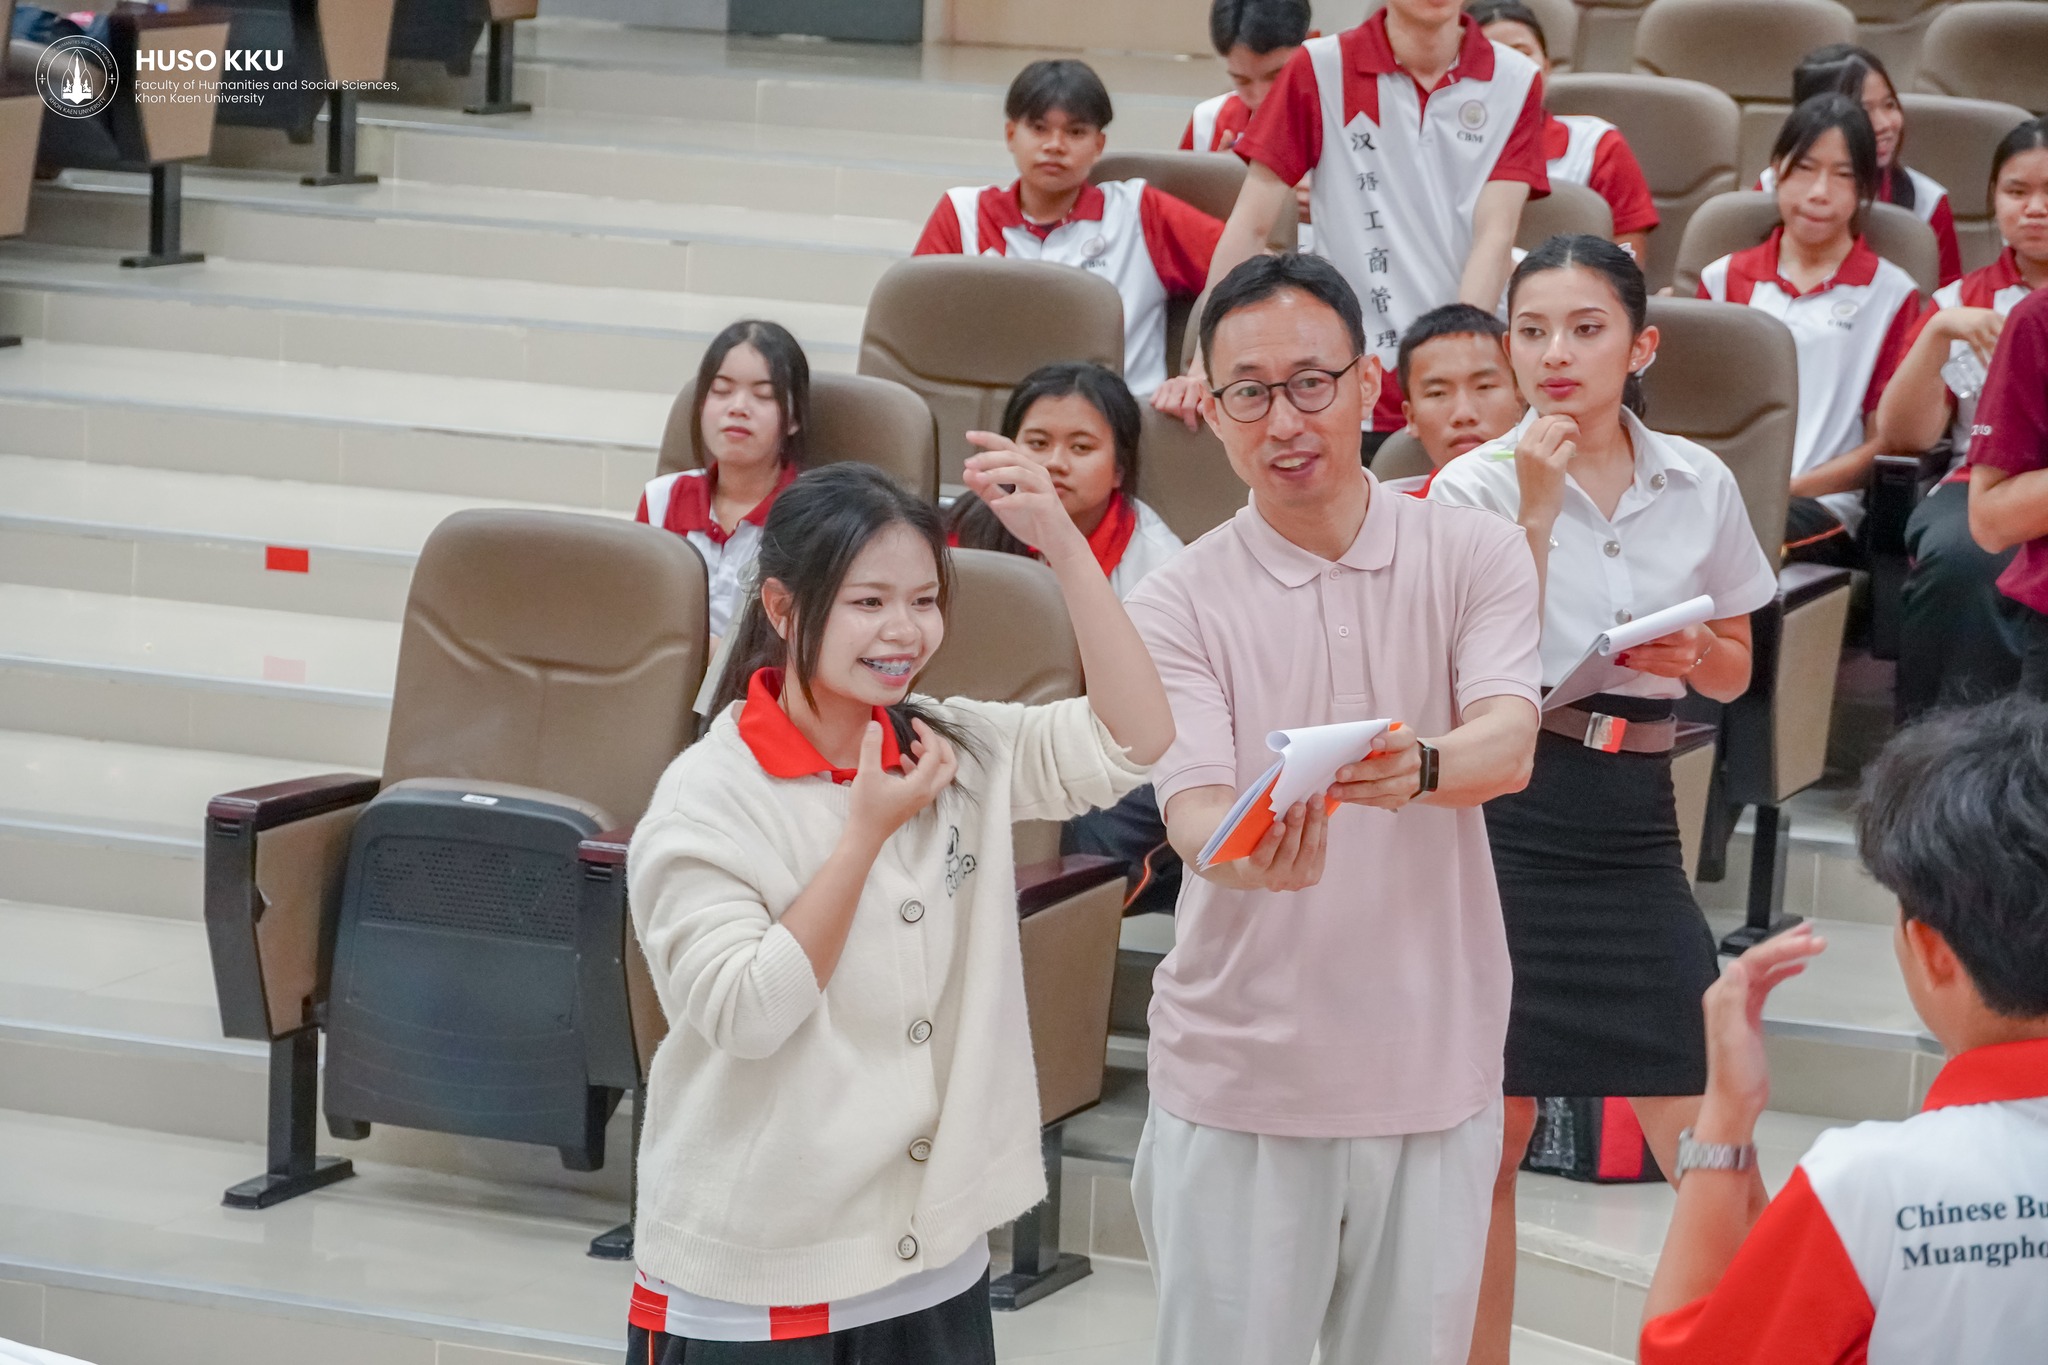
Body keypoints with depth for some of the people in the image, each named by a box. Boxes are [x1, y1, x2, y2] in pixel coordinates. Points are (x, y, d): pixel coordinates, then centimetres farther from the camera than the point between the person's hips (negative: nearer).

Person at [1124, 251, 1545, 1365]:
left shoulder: (1474, 555, 0)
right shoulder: (1179, 603, -3)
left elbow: (1508, 741, -15)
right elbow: (1190, 803, -16)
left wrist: (1419, 768, -38)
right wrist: (1254, 848, -39)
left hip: (1433, 1063, 1)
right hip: (1241, 1073, -1)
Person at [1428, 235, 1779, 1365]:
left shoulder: (1701, 485, 5)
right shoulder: (1478, 485, -5)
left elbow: (1733, 674, 16)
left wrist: (1693, 654, -8)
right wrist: (1536, 508, -19)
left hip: (1636, 823, 3)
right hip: (1506, 816, -2)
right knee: (1492, 1141, 5)